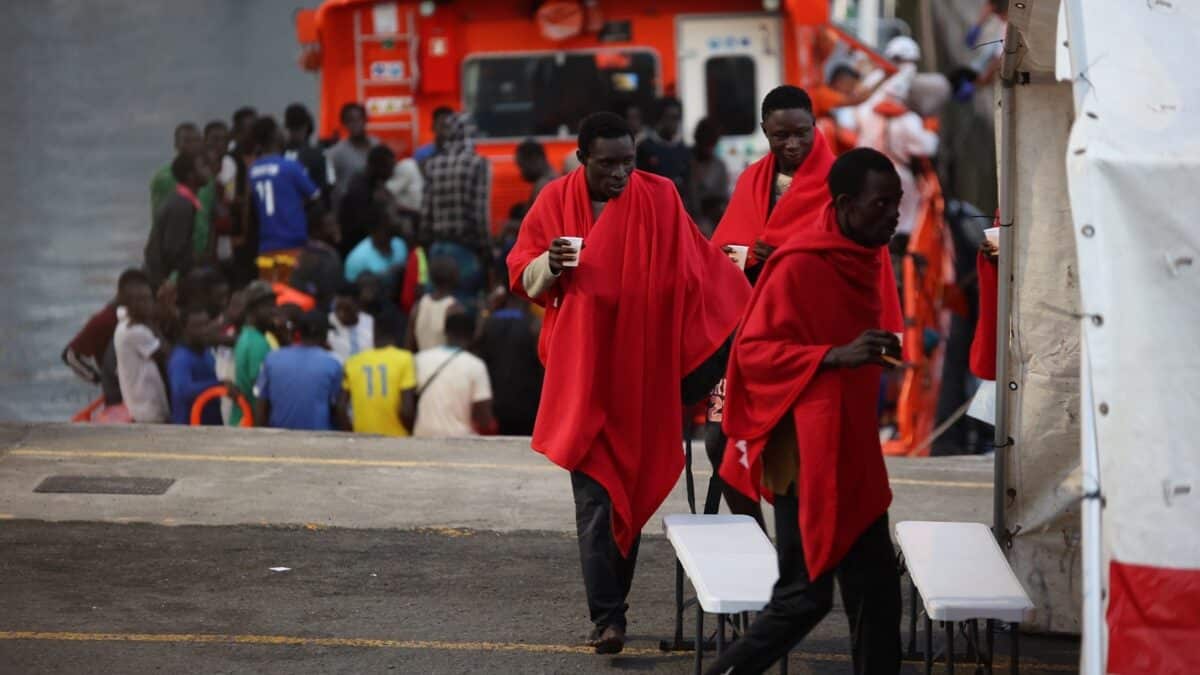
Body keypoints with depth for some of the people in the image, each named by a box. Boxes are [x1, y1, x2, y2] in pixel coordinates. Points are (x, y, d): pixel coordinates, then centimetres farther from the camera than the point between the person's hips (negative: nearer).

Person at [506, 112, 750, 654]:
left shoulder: (660, 199, -3)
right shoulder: (555, 202, -3)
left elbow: (700, 266, 6)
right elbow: (521, 276, 2)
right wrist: (551, 264, -19)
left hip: (640, 371, 1)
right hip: (582, 370, -1)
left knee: (631, 489, 6)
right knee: (595, 497, -8)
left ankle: (610, 609, 17)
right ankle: (607, 617, -10)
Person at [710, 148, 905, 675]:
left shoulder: (862, 259, 10)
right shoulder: (797, 267, -16)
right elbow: (752, 351, -19)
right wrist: (837, 355, -29)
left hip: (852, 454, 8)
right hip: (807, 457, -8)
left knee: (875, 589, 7)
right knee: (806, 595, -5)